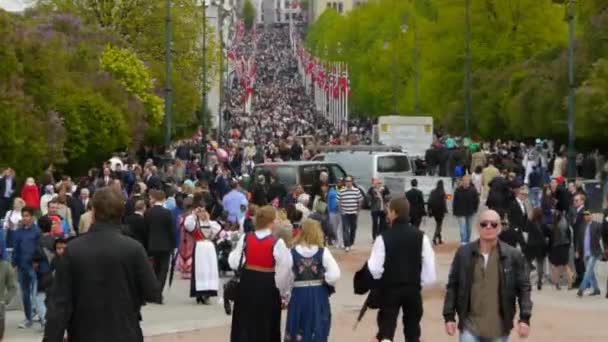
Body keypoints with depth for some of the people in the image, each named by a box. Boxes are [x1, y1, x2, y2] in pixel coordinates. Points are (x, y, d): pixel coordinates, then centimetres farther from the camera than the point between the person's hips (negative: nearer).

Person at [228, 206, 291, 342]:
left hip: (247, 283, 3)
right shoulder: (277, 243, -15)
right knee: (266, 325, 10)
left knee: (244, 324, 13)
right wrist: (283, 292, 0)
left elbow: (234, 263, -1)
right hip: (268, 286, -3)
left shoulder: (245, 239, -5)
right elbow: (284, 269, -13)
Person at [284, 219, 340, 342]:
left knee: (296, 330, 12)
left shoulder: (292, 253, -9)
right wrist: (325, 280, 4)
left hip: (299, 294, 0)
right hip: (319, 295, 0)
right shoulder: (323, 252, -8)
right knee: (318, 332, 9)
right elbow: (335, 274, -16)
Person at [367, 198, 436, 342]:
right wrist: (422, 282, 10)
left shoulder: (384, 237, -14)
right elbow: (429, 265, -4)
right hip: (413, 289, 3)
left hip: (389, 289, -3)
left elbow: (375, 268, -16)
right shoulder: (420, 236, -3)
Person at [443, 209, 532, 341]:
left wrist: (524, 318, -8)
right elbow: (452, 286, 3)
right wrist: (449, 317, 0)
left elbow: (523, 288, -1)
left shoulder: (514, 256, -4)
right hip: (470, 325, 0)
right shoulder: (463, 253, -2)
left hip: (499, 328, 0)